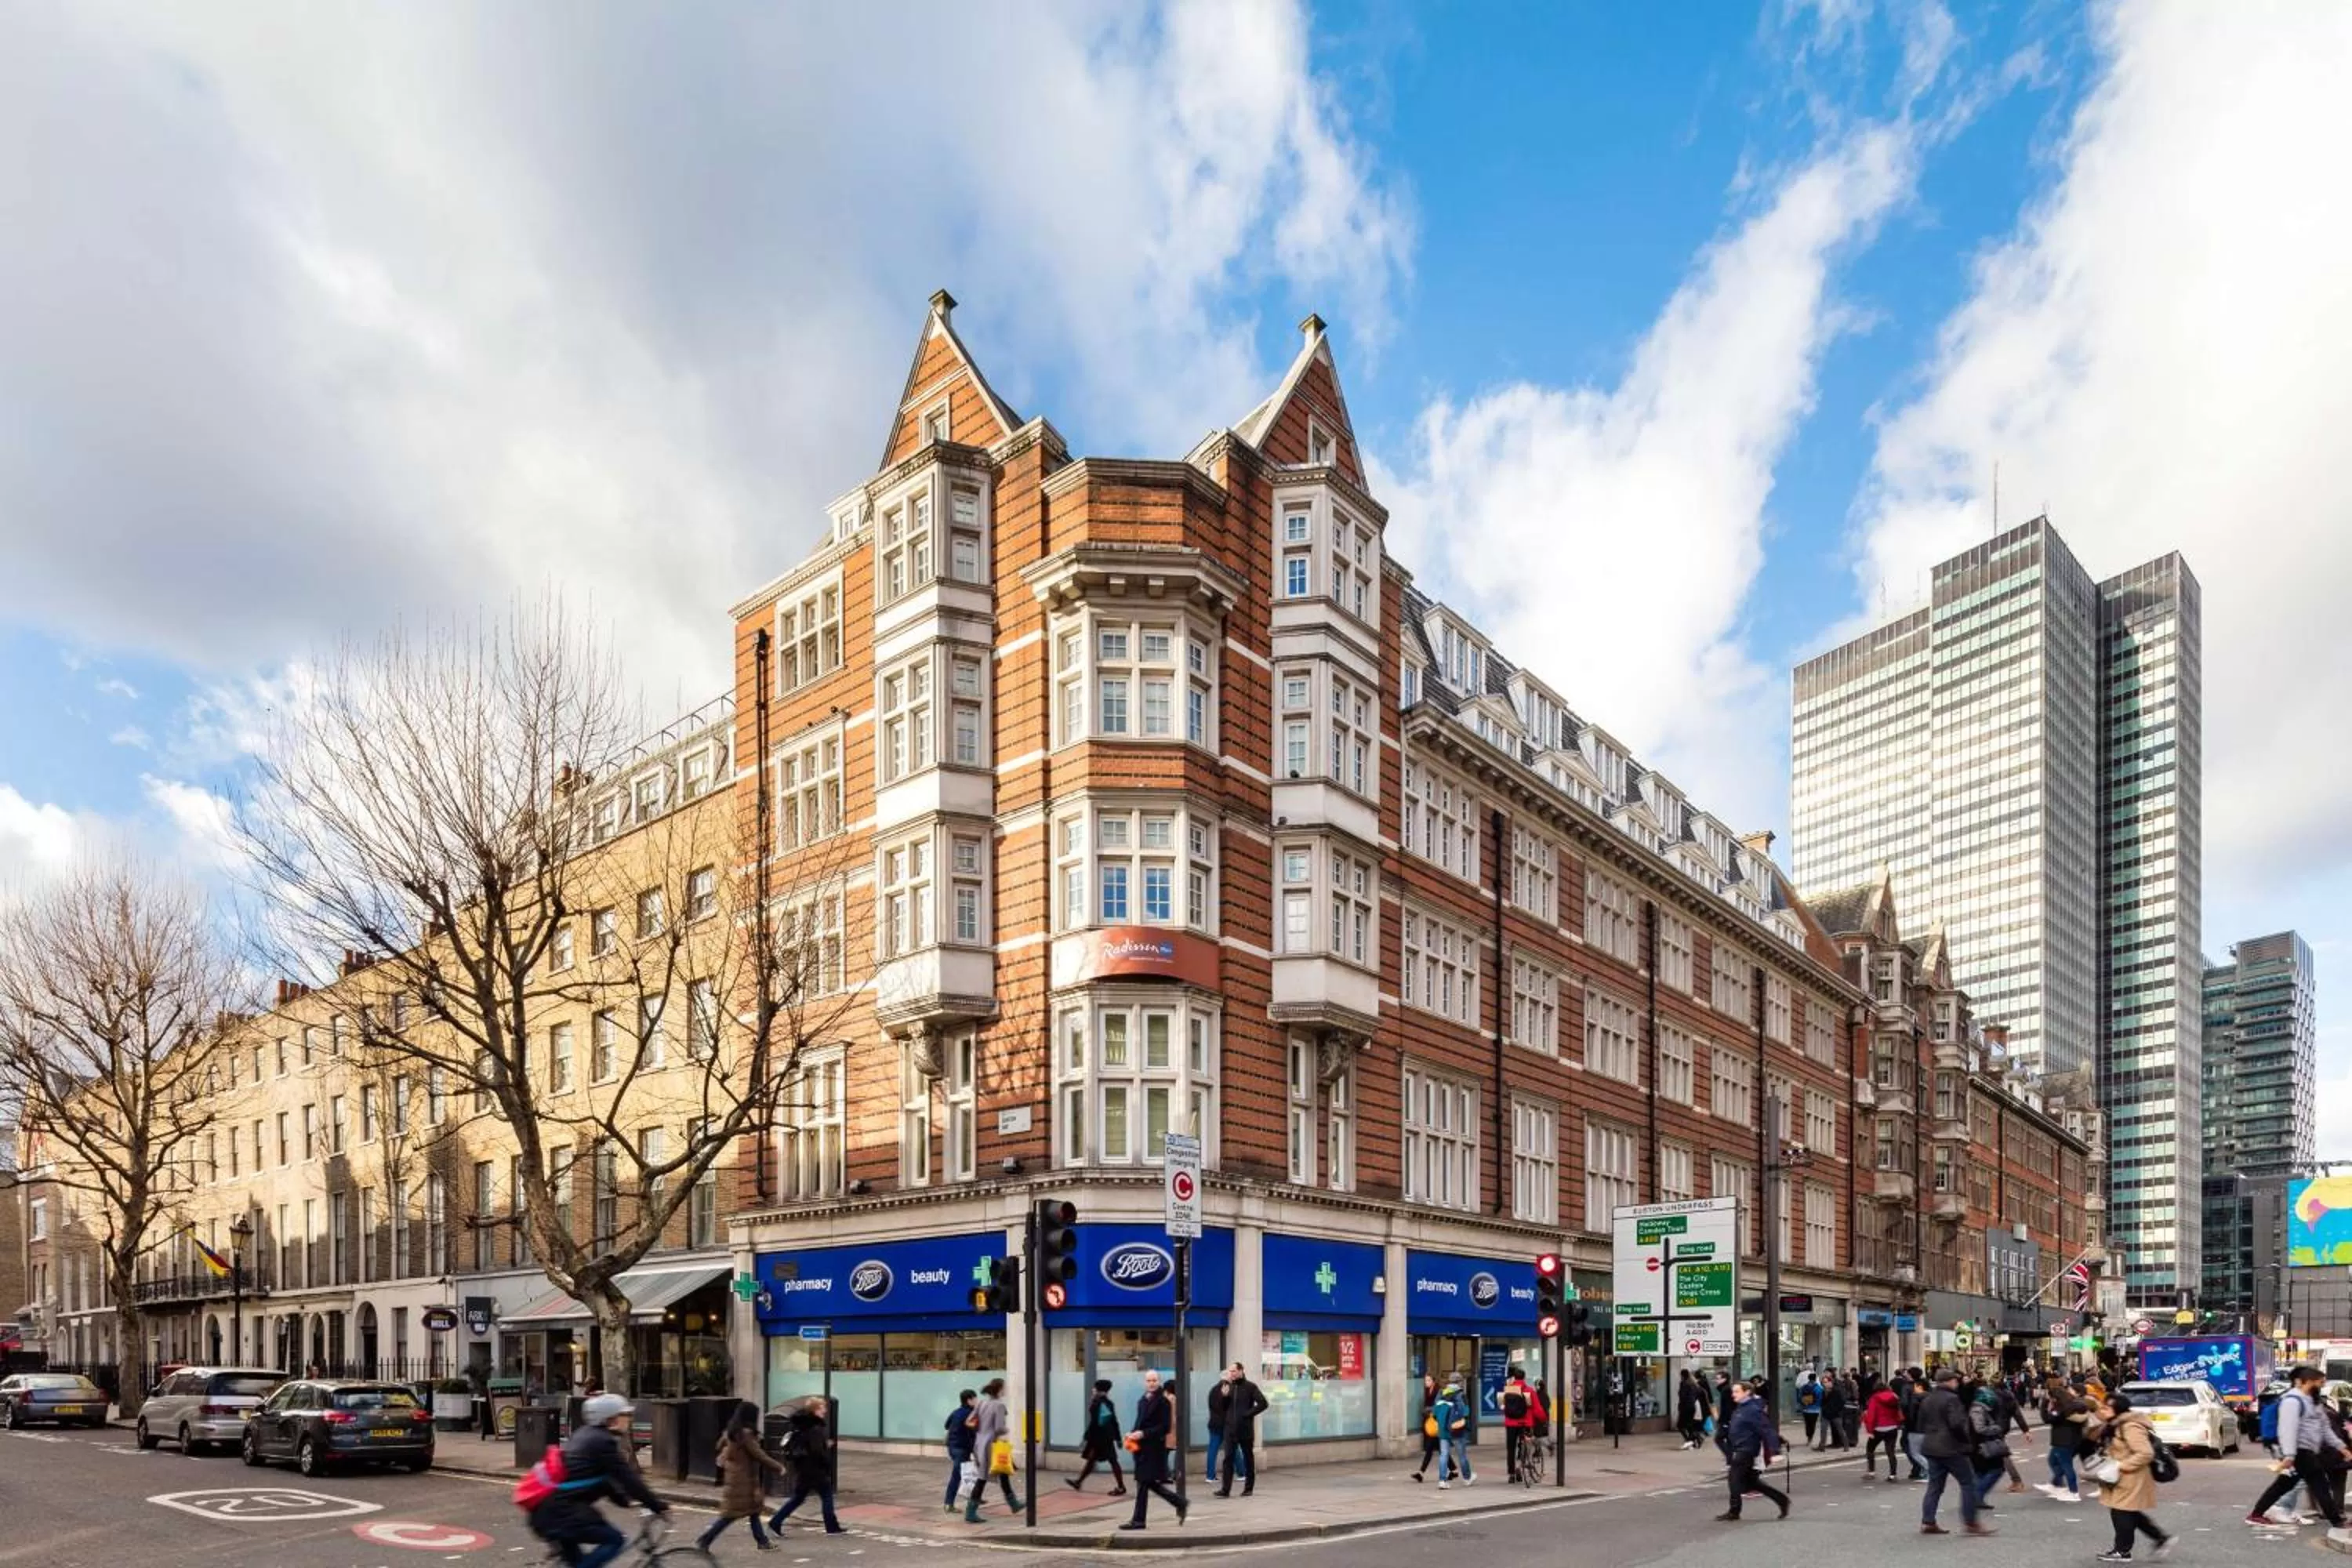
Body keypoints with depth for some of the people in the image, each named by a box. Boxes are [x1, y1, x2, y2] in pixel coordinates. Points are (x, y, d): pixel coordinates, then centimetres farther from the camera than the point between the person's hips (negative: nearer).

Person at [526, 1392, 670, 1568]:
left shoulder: (585, 1436, 16)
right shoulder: (602, 1442, -13)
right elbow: (627, 1477, -13)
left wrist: (626, 1499, 23)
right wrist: (658, 1506, -6)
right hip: (561, 1512, -10)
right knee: (614, 1540, -9)